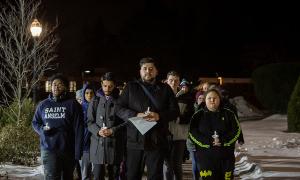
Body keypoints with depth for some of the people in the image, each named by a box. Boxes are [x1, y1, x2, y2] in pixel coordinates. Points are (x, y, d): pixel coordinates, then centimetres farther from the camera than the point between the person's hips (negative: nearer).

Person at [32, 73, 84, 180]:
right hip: (48, 149, 1)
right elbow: (35, 122, 18)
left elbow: (78, 129, -6)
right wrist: (42, 129, -6)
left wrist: (77, 152, -11)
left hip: (68, 150, -1)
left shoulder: (72, 104, -2)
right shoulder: (43, 105, 8)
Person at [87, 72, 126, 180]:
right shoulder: (95, 101, 9)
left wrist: (113, 131, -12)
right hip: (98, 143, 1)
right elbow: (90, 121, 8)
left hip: (115, 144, -1)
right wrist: (98, 131, -11)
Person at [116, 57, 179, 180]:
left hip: (157, 141, 0)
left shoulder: (165, 89, 11)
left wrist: (159, 116, -13)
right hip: (135, 140, 0)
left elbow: (175, 111, 6)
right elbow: (119, 108, 4)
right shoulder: (131, 87, 10)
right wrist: (136, 115, -14)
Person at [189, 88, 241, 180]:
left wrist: (223, 141, -14)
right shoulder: (198, 115, 5)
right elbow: (193, 133, -2)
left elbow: (236, 131, 1)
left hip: (226, 156, 1)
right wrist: (208, 142, -16)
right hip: (205, 157, -1)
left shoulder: (229, 114, 7)